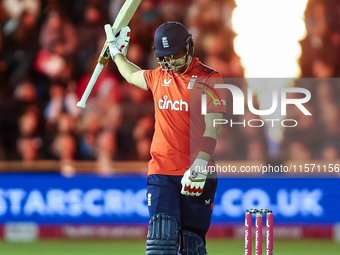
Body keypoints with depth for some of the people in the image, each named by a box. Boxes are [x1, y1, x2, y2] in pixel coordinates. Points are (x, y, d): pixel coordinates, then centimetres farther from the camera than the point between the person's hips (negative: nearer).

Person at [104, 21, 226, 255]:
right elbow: (133, 76, 39)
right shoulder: (159, 77, 14)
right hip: (161, 173, 3)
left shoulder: (209, 79, -2)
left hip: (198, 174, -3)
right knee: (161, 236, -13)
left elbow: (212, 128, -13)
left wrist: (199, 165, -26)